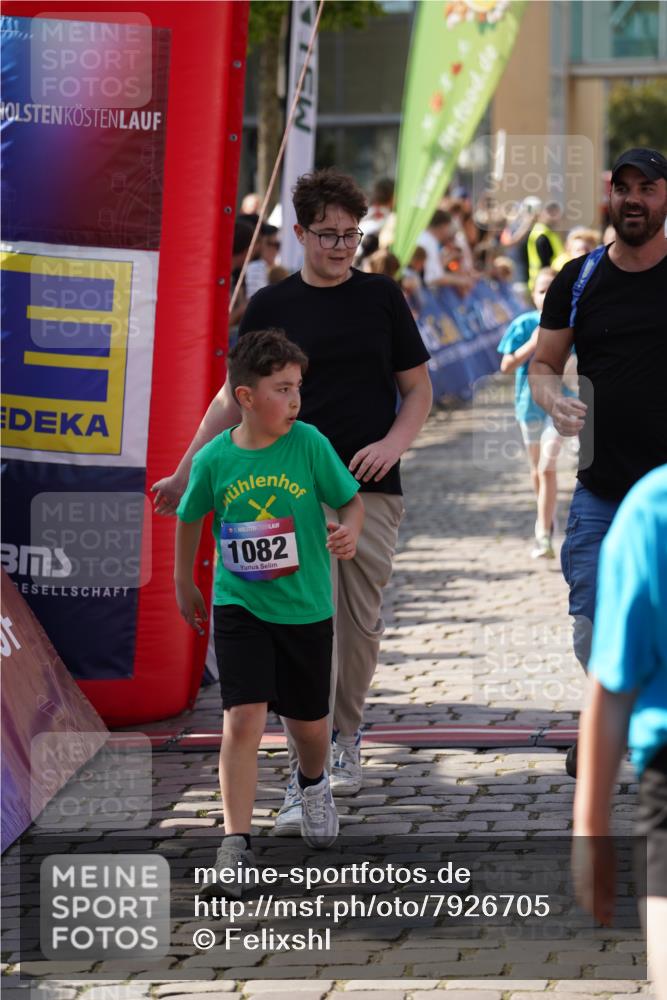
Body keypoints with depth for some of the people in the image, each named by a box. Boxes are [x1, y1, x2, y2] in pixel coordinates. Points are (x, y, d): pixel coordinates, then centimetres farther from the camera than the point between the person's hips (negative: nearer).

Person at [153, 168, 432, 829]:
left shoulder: (381, 297, 6)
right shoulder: (271, 307, 5)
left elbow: (418, 386, 10)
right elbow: (237, 396, 10)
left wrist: (394, 442, -9)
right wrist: (185, 472, 5)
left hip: (371, 489, 1)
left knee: (360, 625, 5)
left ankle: (345, 739, 28)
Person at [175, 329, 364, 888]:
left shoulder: (309, 445, -10)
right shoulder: (215, 459, -9)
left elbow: (351, 500, 0)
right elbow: (190, 518, 9)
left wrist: (349, 533, -22)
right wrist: (185, 584, 17)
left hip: (307, 607, 1)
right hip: (240, 607, -1)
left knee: (308, 721, 15)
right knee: (243, 720, -13)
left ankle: (313, 784, 49)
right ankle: (236, 843, -8)